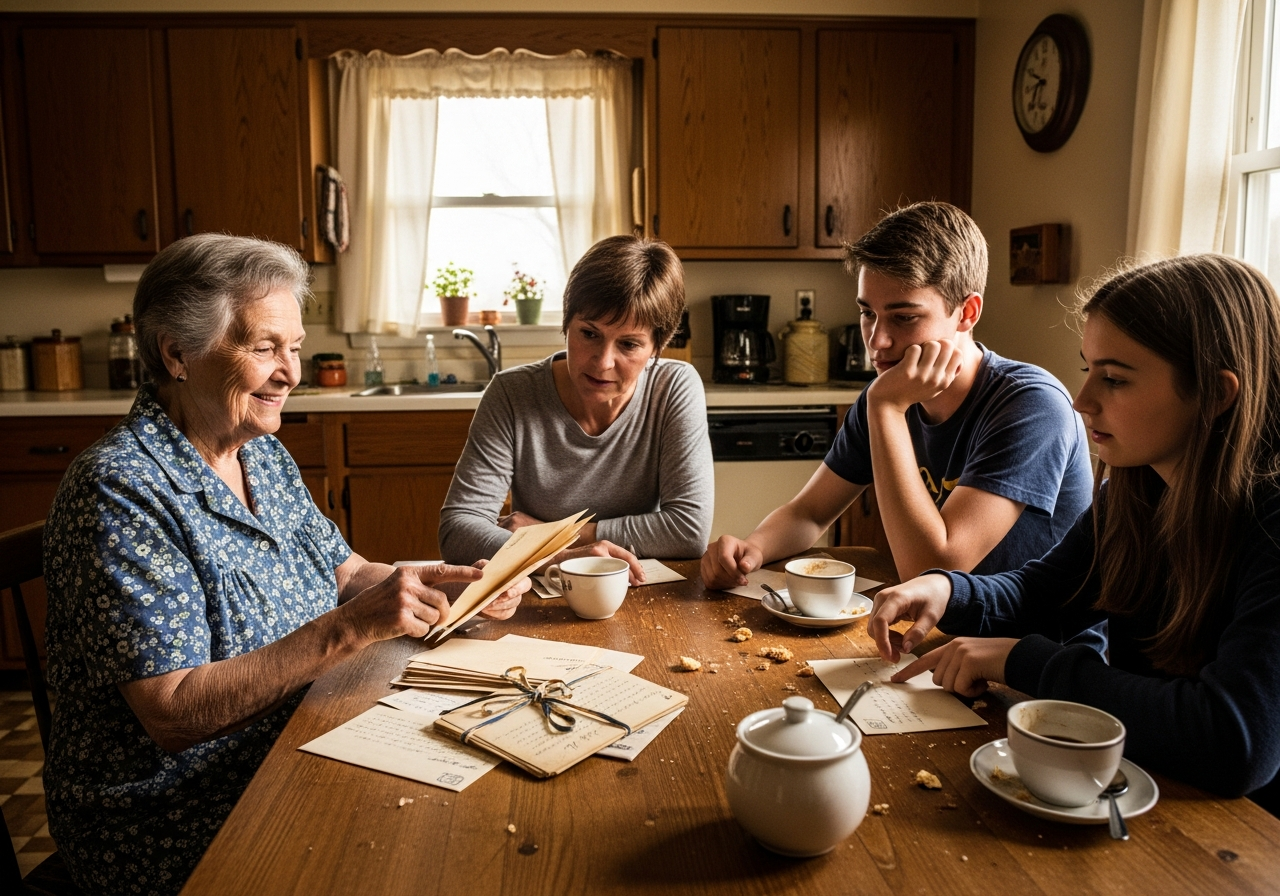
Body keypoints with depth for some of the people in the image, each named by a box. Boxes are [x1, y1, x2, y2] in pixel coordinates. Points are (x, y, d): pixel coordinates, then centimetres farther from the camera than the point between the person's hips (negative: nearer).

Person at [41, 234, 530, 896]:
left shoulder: (264, 455, 5)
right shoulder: (119, 490, -20)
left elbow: (344, 571, 10)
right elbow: (171, 714, -24)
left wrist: (462, 588, -8)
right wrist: (348, 629, -33)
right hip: (175, 830, -7)